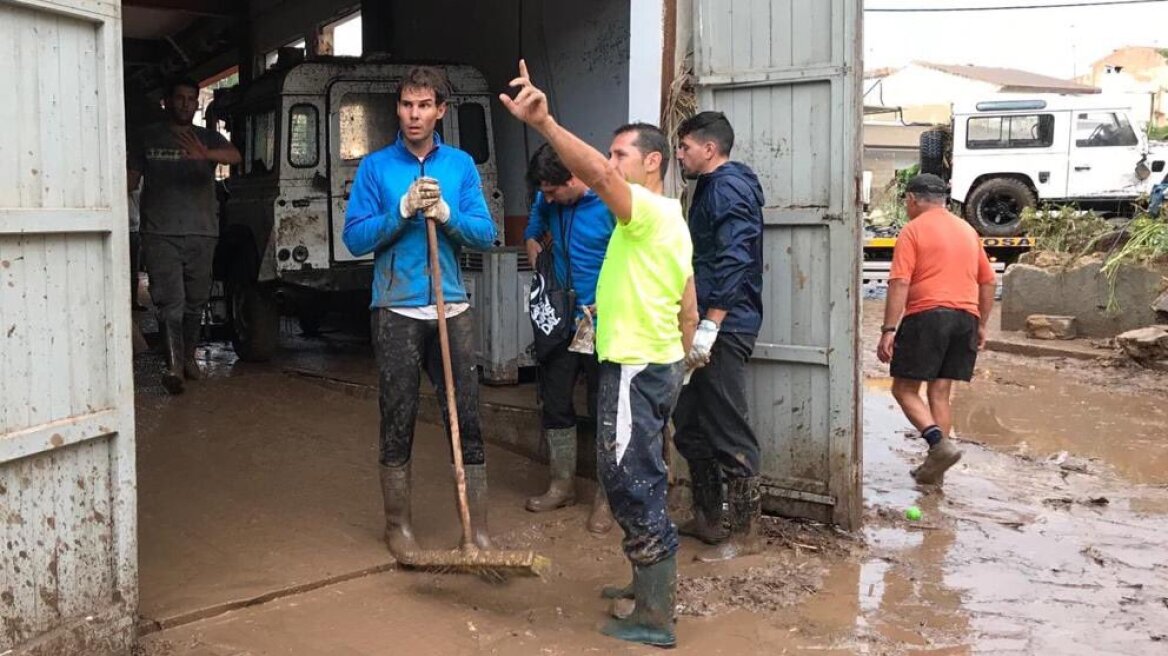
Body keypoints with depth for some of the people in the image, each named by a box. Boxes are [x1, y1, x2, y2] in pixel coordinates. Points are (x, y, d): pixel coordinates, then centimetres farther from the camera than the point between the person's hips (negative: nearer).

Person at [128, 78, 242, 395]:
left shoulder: (208, 138, 10)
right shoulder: (148, 137, 11)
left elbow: (235, 156, -11)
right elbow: (132, 179, 13)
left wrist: (206, 154, -31)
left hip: (201, 232, 2)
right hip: (160, 234, -2)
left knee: (195, 301, 8)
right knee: (171, 302, -11)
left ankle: (189, 357, 22)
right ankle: (174, 366, -18)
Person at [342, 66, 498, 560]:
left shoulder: (461, 165, 7)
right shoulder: (376, 166, 2)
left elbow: (486, 234, 1)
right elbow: (355, 238, -3)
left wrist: (446, 214, -16)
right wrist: (403, 210, -15)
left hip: (453, 310, 2)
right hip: (397, 312, -1)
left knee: (466, 420, 2)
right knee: (398, 423, 6)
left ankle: (478, 528, 9)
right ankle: (398, 525, 20)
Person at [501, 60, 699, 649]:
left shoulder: (648, 211, -14)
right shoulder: (671, 221, 16)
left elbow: (595, 174, -35)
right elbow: (689, 310, 18)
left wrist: (543, 123, -45)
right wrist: (676, 364, 24)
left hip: (635, 370, -10)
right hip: (657, 366, 10)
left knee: (634, 484, -6)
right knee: (636, 479, 20)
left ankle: (655, 617, -1)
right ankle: (651, 581, 33)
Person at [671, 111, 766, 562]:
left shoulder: (728, 187, -11)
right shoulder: (712, 187, 20)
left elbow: (733, 261, -22)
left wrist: (709, 325, -26)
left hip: (724, 327, -11)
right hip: (709, 326, 11)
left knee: (728, 431, -6)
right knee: (690, 424, 15)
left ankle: (746, 534, 2)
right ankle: (707, 519, 25)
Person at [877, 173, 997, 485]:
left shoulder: (913, 230, -3)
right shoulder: (968, 230, 18)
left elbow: (900, 284, -13)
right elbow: (988, 282, 21)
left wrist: (889, 330, -14)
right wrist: (981, 325, 26)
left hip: (927, 316, -6)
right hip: (965, 319, 6)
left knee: (904, 389, 2)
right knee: (940, 393, 9)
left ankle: (940, 444, -17)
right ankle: (934, 468, 9)